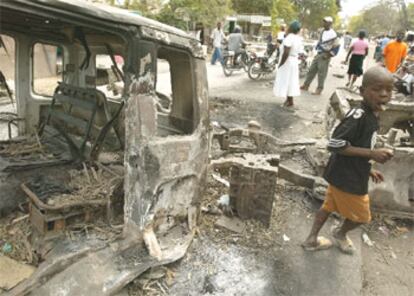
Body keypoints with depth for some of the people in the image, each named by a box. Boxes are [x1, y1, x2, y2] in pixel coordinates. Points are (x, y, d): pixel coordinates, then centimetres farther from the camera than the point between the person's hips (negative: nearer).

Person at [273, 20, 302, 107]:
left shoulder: (289, 38, -20)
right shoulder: (298, 38, 7)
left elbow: (286, 53, -26)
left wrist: (280, 64, -19)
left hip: (287, 62, -9)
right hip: (294, 61, 9)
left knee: (286, 81, 0)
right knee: (291, 81, 15)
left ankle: (290, 102, 4)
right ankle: (289, 100, 24)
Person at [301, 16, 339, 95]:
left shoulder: (332, 34, -14)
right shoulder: (323, 31, 8)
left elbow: (336, 47, -14)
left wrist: (328, 55, -15)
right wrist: (317, 48, 15)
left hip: (324, 56, -8)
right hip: (318, 54, 8)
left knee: (322, 73, -1)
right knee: (311, 70, 11)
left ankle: (319, 89, 8)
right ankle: (306, 85, 21)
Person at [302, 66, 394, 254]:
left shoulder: (371, 116, 5)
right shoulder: (358, 115, -26)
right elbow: (335, 144, -29)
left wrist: (368, 169, 16)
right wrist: (372, 153, -27)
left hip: (352, 174, 9)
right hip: (346, 177, -9)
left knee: (329, 206, 20)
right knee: (361, 216, 14)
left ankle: (312, 239, 36)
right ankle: (341, 233, 42)